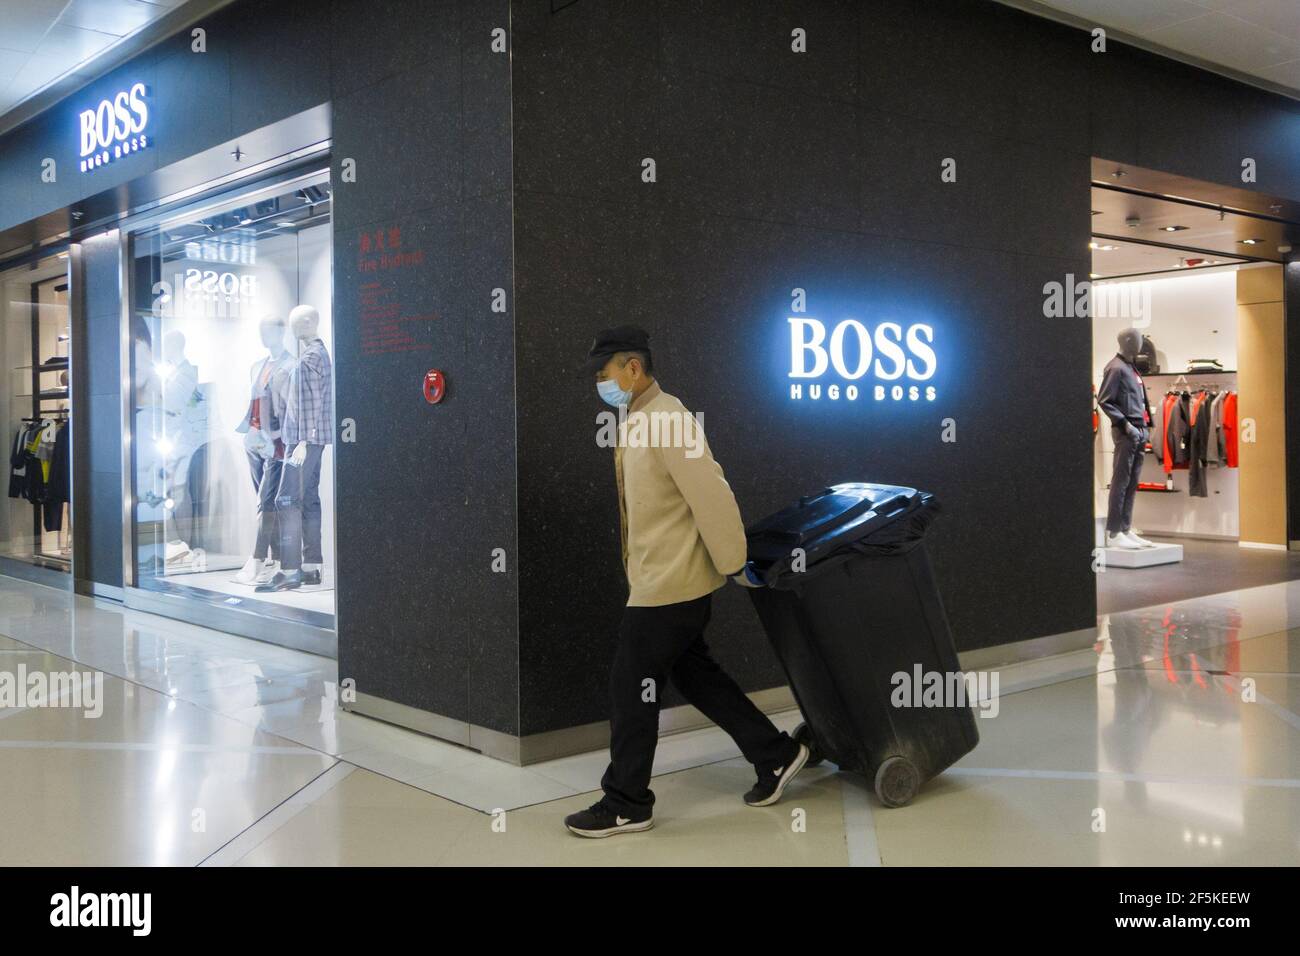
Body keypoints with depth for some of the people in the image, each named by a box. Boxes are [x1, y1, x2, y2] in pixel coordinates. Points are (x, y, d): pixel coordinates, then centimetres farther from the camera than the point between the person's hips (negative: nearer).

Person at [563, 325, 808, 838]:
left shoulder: (668, 419, -20)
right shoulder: (637, 420, 10)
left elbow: (710, 494, -21)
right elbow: (703, 484, 17)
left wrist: (733, 563, -15)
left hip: (670, 583, -10)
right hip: (665, 579, 10)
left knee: (630, 688, 0)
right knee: (695, 674, 18)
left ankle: (626, 804, 14)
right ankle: (777, 755, 29)